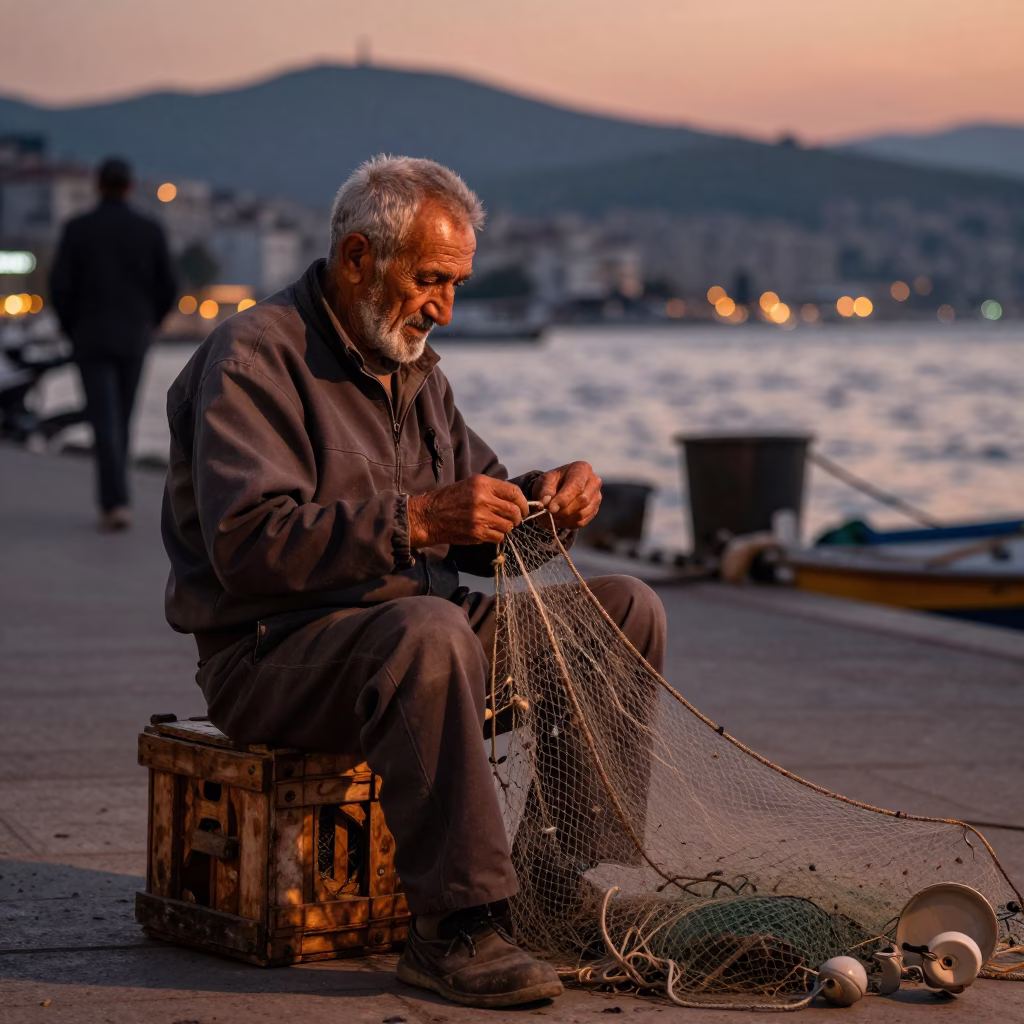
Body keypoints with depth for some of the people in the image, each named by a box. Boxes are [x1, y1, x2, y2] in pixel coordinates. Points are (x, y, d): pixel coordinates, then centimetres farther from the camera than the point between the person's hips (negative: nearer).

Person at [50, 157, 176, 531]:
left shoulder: (77, 229, -6)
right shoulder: (150, 230, -1)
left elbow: (60, 286, -9)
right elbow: (167, 288, -1)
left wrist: (72, 330, 8)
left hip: (92, 337, -2)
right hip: (132, 338, 2)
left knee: (105, 422, -6)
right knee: (119, 419, 18)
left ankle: (117, 504, -20)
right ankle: (112, 497, 24)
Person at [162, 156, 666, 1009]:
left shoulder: (413, 369, 17)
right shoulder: (253, 359, -12)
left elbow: (476, 532, 20)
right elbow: (249, 544, -25)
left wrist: (543, 498, -3)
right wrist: (416, 520, -30)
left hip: (411, 630, 9)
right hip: (273, 653, -9)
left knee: (626, 611, -1)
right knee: (427, 633, -40)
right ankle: (458, 927, -34)